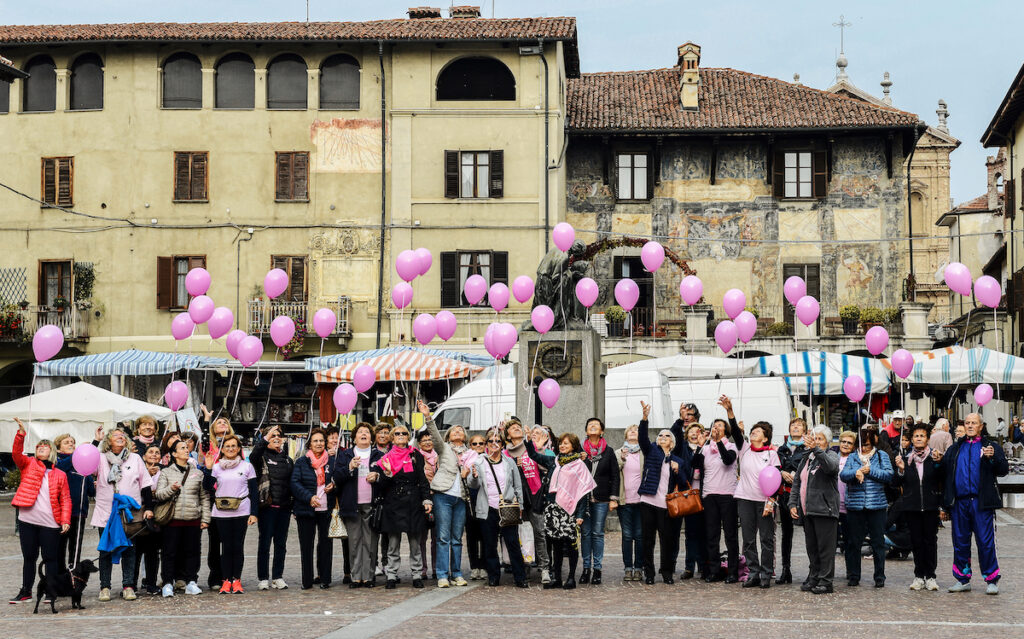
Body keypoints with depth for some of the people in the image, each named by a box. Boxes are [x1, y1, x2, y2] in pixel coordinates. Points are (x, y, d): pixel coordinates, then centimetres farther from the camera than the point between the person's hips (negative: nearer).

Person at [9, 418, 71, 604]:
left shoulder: (60, 475, 7)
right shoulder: (28, 465, 9)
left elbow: (65, 499, 4)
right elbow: (17, 454, -10)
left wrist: (65, 520, -7)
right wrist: (20, 435, -24)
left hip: (50, 523, -1)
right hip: (27, 520, 1)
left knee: (50, 558, 2)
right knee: (29, 557, 9)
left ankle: (51, 593, 10)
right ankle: (25, 592, 17)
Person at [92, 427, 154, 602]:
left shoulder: (135, 459, 9)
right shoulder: (101, 459, 5)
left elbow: (145, 485, 10)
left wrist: (148, 508, 3)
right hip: (106, 513, -1)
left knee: (129, 550, 2)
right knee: (106, 551, 3)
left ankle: (128, 586, 6)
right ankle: (105, 587, 10)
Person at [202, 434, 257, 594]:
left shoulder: (247, 466, 6)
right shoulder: (217, 467, 8)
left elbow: (254, 491, 5)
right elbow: (207, 487, -1)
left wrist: (253, 513, -1)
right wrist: (208, 469, -12)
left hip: (241, 511, -1)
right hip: (221, 513, 1)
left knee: (238, 546, 1)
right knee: (226, 546, 1)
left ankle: (236, 580, 7)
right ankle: (226, 581, 5)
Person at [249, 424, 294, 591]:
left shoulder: (287, 459, 17)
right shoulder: (262, 457, 0)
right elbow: (253, 456, -25)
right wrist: (265, 439, -34)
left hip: (284, 507, 5)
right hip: (267, 506, -5)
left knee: (281, 543, 8)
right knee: (265, 542, -2)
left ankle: (278, 577, 15)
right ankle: (263, 578, 4)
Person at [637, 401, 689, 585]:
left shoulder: (678, 461, 14)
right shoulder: (651, 451, 9)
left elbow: (683, 484, 12)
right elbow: (642, 438, -9)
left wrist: (677, 471, -7)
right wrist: (645, 417, -24)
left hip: (666, 505, 1)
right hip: (648, 501, -1)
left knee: (667, 540, -1)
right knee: (648, 539, 2)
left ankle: (667, 573, 13)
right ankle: (648, 573, 10)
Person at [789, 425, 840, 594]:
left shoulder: (831, 455, -1)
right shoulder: (806, 458, 19)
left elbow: (831, 466, -27)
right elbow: (797, 482, 20)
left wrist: (815, 449, -37)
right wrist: (793, 504, 10)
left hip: (824, 509, -7)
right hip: (807, 510, 7)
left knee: (825, 547, -5)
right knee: (811, 547, 11)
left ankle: (825, 581, -2)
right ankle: (813, 578, 18)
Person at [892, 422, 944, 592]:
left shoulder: (934, 457, 4)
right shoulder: (905, 458, 8)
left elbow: (943, 479, -5)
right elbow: (896, 483, 6)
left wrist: (938, 464, -19)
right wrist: (900, 470, -11)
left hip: (930, 506, -1)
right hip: (911, 506, 1)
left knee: (930, 540, -1)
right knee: (916, 541, 3)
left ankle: (930, 576, 5)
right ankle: (919, 576, 9)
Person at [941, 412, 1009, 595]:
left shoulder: (990, 446, 7)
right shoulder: (955, 449, 16)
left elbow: (1003, 470, -2)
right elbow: (945, 473, 14)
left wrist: (993, 458, -19)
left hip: (981, 503, -3)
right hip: (959, 502, 3)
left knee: (986, 542, -4)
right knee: (960, 542, 8)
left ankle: (991, 581, 4)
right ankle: (962, 579, 17)